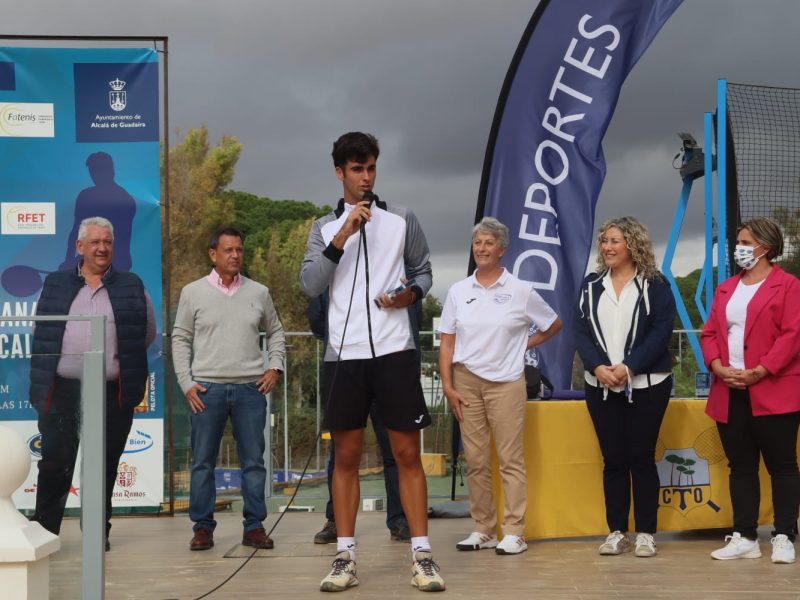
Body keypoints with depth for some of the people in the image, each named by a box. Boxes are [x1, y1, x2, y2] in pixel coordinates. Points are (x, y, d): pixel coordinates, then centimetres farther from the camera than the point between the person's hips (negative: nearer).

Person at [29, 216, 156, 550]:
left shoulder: (132, 287, 9)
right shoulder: (55, 285, 10)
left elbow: (148, 333, 14)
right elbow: (41, 333, 14)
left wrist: (118, 360, 11)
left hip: (112, 394, 0)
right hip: (62, 391, 0)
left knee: (104, 466, 5)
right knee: (54, 464, -1)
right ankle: (44, 531, 6)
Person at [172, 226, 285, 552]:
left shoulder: (258, 292, 8)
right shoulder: (193, 292, 4)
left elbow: (275, 331, 19)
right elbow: (180, 339, 7)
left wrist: (275, 366, 5)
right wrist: (186, 382, -1)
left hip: (251, 388, 1)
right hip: (207, 388, -1)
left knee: (253, 461, 4)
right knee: (203, 462, 2)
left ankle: (254, 526, 11)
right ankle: (203, 527, 10)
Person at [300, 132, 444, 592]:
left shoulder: (401, 219, 6)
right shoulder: (324, 227, 8)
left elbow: (423, 271, 14)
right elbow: (310, 286, -5)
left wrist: (411, 294, -8)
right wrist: (342, 237, -15)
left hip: (394, 350, -1)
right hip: (344, 354, 1)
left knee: (408, 454, 0)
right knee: (347, 456, 6)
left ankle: (422, 556, 4)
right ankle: (345, 558, 11)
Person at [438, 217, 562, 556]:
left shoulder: (520, 291, 2)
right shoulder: (458, 292, 8)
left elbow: (554, 325, 13)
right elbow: (447, 343, 7)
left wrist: (524, 345, 5)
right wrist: (447, 386, 0)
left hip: (506, 382, -3)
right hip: (466, 381, 3)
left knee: (511, 459, -5)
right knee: (475, 460, 5)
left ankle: (515, 532, -2)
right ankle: (483, 530, 13)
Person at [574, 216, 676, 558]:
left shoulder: (654, 285, -1)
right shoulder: (591, 285, 10)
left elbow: (661, 331, -9)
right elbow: (581, 331, 3)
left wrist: (628, 367, -18)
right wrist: (598, 367, -13)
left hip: (646, 385, -3)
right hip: (601, 386, 3)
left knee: (641, 458, 1)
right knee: (613, 459, 6)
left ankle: (646, 533, 8)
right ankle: (616, 532, 12)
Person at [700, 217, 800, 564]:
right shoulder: (725, 289, 18)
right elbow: (709, 333, 13)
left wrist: (761, 371, -18)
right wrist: (717, 366, -6)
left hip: (772, 391, -6)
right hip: (729, 393, 6)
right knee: (740, 467, 8)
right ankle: (744, 538, 13)